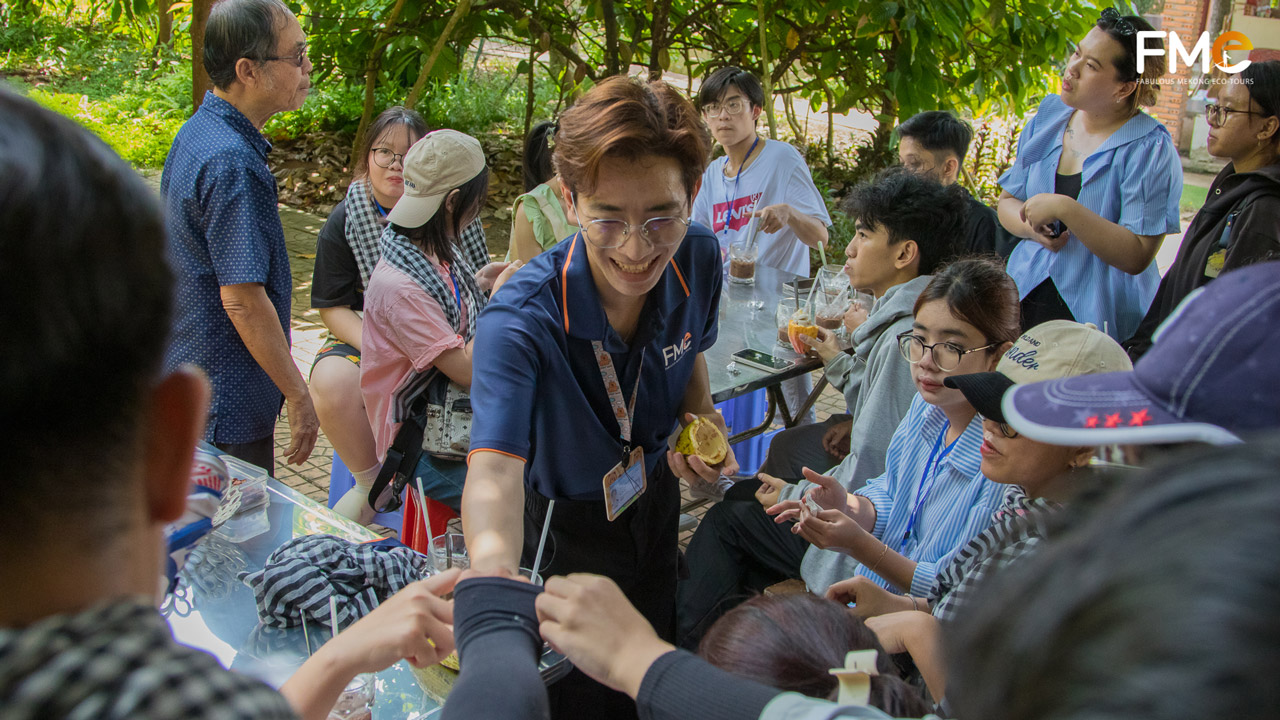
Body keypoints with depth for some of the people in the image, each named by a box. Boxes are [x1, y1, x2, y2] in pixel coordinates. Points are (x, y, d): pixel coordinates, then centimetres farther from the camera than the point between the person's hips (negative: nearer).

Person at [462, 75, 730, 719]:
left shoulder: (698, 260, -18)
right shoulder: (521, 320, -35)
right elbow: (495, 467, -48)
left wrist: (702, 416, -14)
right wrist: (497, 579, -68)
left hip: (655, 495, 5)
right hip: (565, 527, -4)